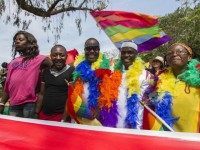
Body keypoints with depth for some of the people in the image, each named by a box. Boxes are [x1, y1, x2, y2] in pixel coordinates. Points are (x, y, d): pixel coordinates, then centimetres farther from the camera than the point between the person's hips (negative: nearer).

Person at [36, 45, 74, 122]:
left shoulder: (71, 71, -9)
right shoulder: (46, 71, 8)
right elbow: (42, 94, 13)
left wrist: (64, 118, -14)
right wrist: (37, 113, 8)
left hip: (60, 115, -5)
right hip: (43, 115, 5)